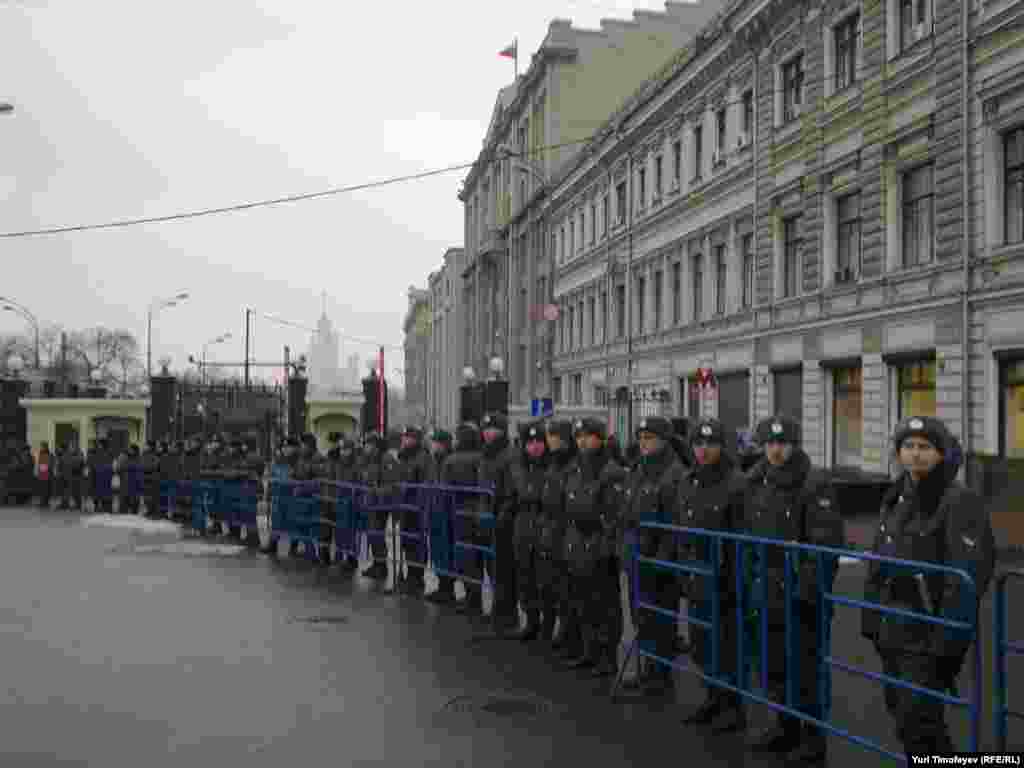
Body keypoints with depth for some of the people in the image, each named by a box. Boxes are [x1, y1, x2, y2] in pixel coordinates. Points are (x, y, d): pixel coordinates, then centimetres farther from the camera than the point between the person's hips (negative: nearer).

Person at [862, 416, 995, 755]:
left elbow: (968, 577, -21)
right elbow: (877, 565, 16)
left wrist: (947, 642, -23)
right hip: (893, 631, 8)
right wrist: (871, 620, 13)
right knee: (901, 712, 18)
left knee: (917, 723, -7)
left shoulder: (960, 503, -15)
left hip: (929, 636, -8)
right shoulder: (896, 499, 9)